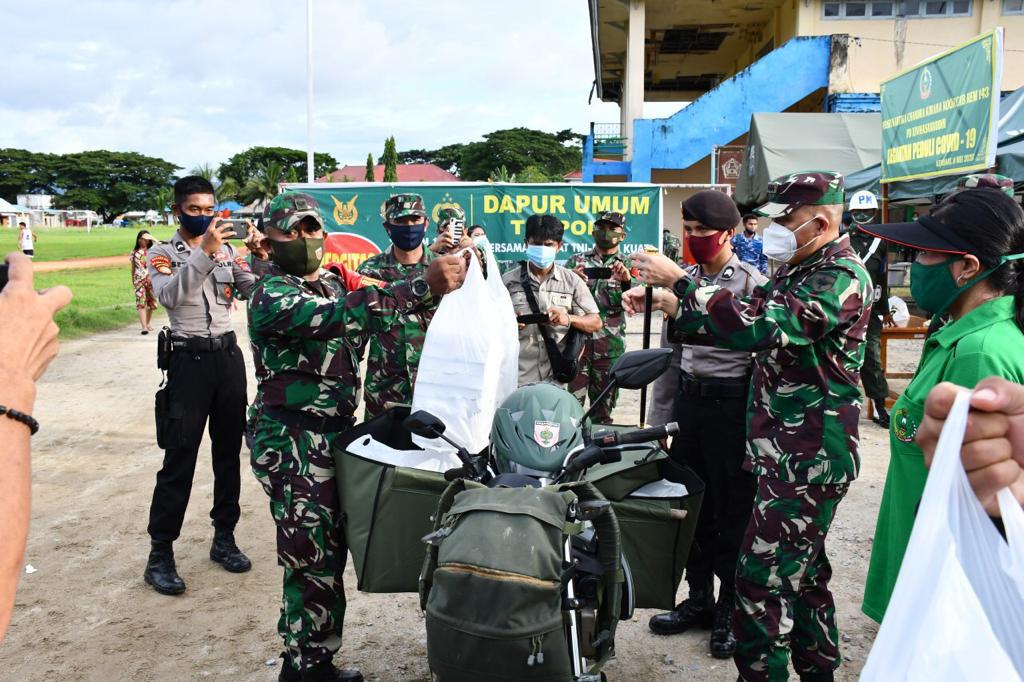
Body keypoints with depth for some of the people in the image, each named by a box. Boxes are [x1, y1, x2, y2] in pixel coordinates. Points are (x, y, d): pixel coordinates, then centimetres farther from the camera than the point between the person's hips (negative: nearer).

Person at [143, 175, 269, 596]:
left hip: (228, 355, 5)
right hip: (189, 359, -4)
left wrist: (261, 259, -16)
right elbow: (170, 294, -23)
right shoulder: (162, 254, -2)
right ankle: (160, 555, 6)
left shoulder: (226, 251, 10)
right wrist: (205, 253, -32)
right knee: (179, 459, -4)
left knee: (228, 451, 10)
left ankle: (224, 538, 22)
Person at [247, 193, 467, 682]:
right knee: (314, 560, -5)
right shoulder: (270, 295, -13)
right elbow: (340, 316, -31)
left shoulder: (331, 283, 15)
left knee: (330, 552, 15)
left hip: (333, 435, 8)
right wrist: (423, 285, -38)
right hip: (292, 444, -8)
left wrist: (438, 284, -5)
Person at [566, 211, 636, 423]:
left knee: (604, 407, 9)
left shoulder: (628, 266, 9)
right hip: (577, 341, -1)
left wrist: (627, 280, -25)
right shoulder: (577, 260, 9)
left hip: (610, 347, 1)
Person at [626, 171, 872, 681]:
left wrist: (679, 281, -23)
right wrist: (666, 302, 3)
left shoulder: (841, 277, -17)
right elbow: (748, 319, 15)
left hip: (808, 458, -10)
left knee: (763, 577, -6)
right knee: (801, 571, 20)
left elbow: (757, 327, -30)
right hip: (788, 451, 10)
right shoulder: (798, 271, 15)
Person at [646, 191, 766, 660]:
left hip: (731, 404, -6)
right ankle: (699, 599, 31)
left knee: (732, 511, 5)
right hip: (688, 399, 6)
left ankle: (731, 611, 21)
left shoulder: (751, 283, -9)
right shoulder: (685, 279, 9)